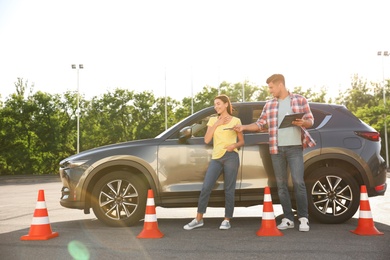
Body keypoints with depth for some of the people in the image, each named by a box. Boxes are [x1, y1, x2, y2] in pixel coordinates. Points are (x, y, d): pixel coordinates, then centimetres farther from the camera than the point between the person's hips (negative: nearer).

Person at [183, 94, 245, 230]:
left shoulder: (235, 121, 6)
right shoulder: (212, 120, 13)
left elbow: (241, 141, 9)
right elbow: (207, 140, 1)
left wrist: (234, 145, -12)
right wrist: (216, 124, -5)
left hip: (231, 157, -2)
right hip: (216, 158, 3)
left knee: (229, 189, 0)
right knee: (206, 187, -4)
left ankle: (227, 220, 10)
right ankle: (198, 219, 5)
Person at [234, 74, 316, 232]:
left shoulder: (300, 100, 5)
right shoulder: (269, 104, 12)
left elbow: (310, 121, 5)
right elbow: (260, 124, 13)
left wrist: (302, 123, -17)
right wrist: (244, 127, 0)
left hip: (295, 147, -3)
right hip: (276, 149, 3)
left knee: (298, 182, -9)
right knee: (281, 184, 4)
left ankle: (303, 218, 1)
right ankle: (288, 219, 12)